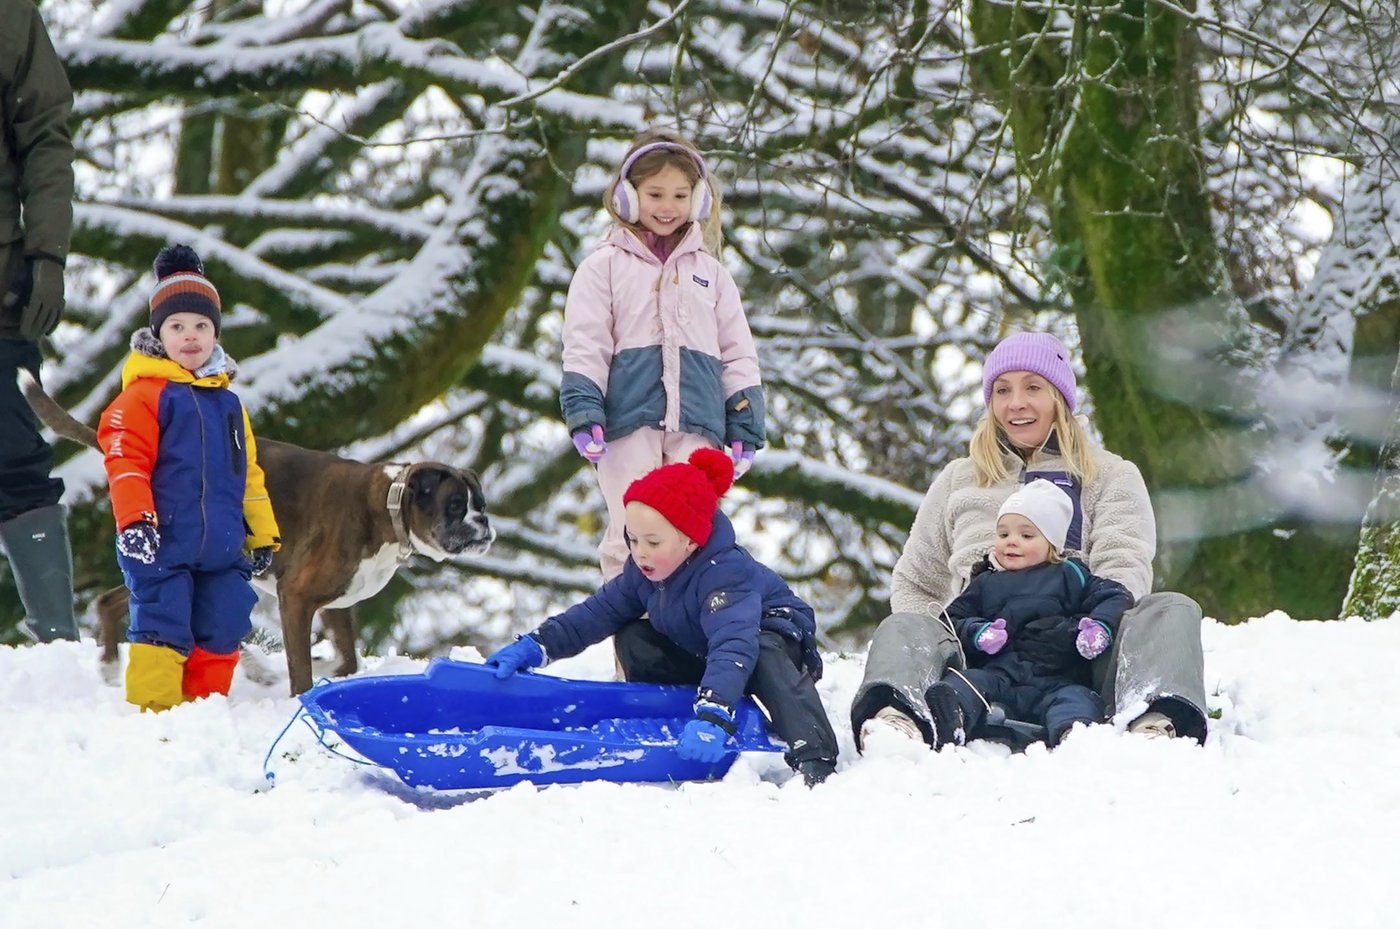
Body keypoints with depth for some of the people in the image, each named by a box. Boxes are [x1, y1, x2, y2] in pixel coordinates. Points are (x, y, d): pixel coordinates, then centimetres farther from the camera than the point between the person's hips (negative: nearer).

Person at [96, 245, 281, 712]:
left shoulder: (227, 401, 17)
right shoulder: (146, 393, -4)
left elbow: (247, 472, 23)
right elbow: (125, 460, -12)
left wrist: (262, 535, 21)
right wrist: (134, 521, -22)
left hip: (223, 551, 6)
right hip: (163, 547, -6)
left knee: (221, 634, 8)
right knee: (162, 631, -10)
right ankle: (152, 711, -4)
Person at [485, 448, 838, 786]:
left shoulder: (726, 573, -37)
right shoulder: (644, 570, -12)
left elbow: (733, 647, -51)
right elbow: (601, 610, -3)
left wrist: (712, 716, -66)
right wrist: (537, 645, -16)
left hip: (774, 639, -8)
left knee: (765, 658, -41)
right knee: (633, 639, -4)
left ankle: (813, 759, -50)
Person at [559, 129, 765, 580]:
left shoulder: (710, 272, 18)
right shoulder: (604, 266, 8)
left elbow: (738, 352, 17)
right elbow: (584, 346, 1)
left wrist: (744, 427, 10)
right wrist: (583, 413, -11)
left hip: (698, 424, 3)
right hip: (630, 418, -2)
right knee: (632, 532, -4)